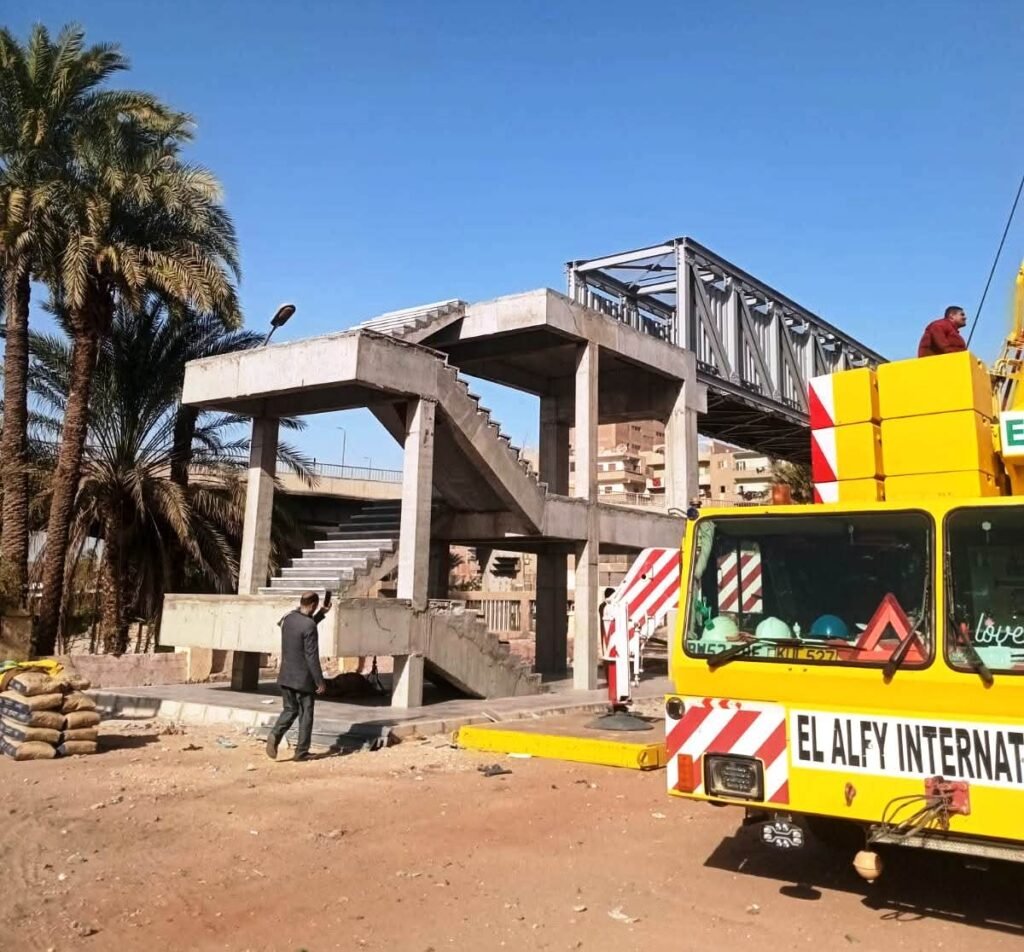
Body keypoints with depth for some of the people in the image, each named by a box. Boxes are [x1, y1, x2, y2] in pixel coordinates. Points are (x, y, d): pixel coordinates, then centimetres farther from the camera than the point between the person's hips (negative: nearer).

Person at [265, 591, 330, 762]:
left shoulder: (288, 618, 2)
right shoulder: (309, 626, -21)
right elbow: (312, 657, -20)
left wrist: (322, 613, 24)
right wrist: (320, 681, -12)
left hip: (286, 676, 6)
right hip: (303, 678, -6)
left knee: (290, 710, 17)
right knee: (305, 714, 8)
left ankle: (275, 735, -7)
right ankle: (301, 751, 12)